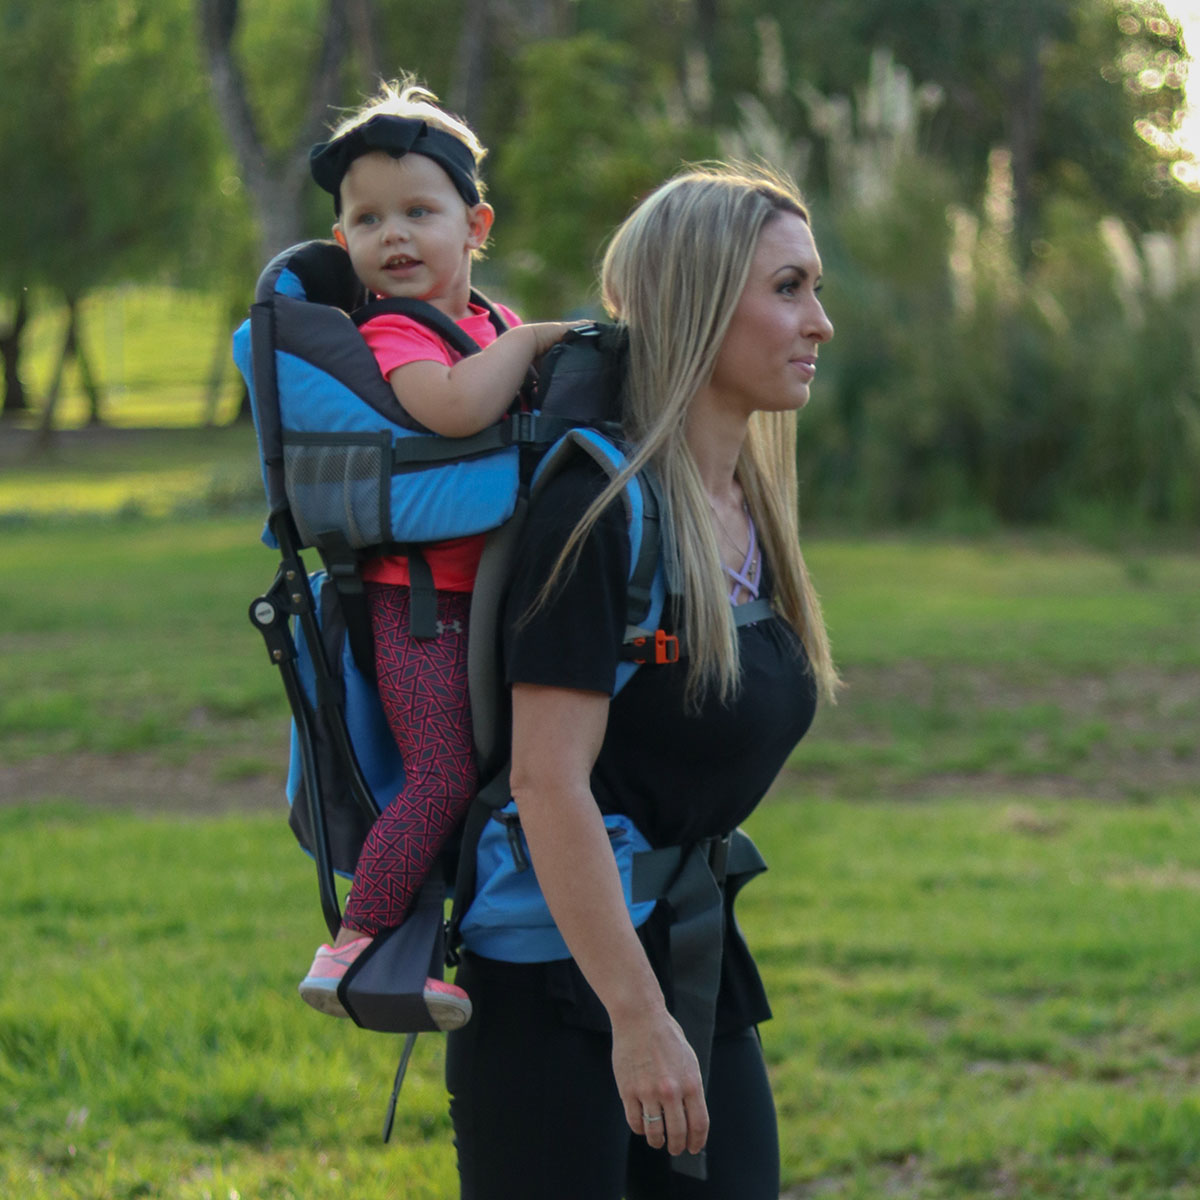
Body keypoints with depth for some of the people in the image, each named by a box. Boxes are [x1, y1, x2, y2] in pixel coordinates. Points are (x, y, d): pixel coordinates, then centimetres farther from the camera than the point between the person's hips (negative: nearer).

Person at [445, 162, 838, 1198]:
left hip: (696, 961, 8)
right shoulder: (598, 514, -17)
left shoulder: (752, 518, 9)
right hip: (553, 990, -8)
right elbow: (549, 782, -22)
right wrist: (637, 1015, -23)